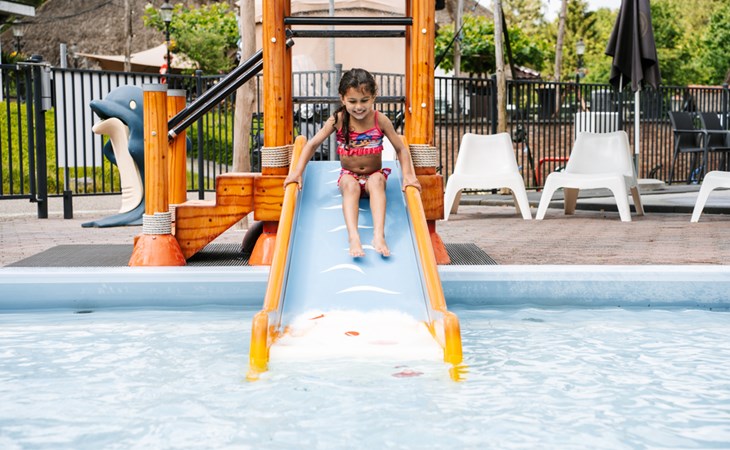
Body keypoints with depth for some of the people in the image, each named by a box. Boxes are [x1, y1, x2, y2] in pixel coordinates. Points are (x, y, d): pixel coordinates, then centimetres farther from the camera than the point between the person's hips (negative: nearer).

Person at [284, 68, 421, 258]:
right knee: (350, 185, -33)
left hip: (374, 174, 0)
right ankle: (353, 237, -49)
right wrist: (298, 171, -10)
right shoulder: (338, 120, -8)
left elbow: (401, 149, -3)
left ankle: (379, 235, -47)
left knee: (377, 181, -34)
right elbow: (312, 144, -2)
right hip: (349, 176, 0)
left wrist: (408, 175, -17)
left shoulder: (380, 120, -10)